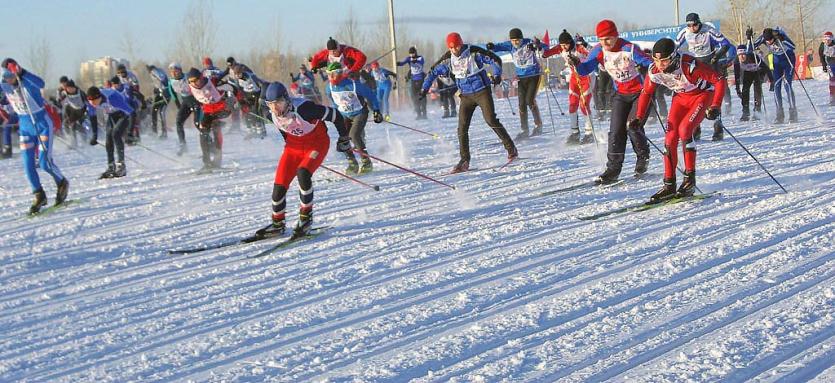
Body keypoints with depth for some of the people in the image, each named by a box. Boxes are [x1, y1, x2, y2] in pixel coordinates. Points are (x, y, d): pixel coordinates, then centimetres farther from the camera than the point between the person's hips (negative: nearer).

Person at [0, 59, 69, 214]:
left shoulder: (28, 82, -24)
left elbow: (41, 84, -46)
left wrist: (21, 72, -54)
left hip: (42, 124, -6)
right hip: (25, 127, 6)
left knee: (45, 163, -9)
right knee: (28, 165, 1)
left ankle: (62, 183, 18)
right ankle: (39, 196, 14)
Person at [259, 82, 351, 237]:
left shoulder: (303, 108, -33)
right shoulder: (272, 115, -14)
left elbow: (334, 115, -22)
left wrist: (344, 138, -9)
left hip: (317, 143, -6)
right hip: (294, 145, 6)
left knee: (303, 173, -30)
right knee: (280, 183, -4)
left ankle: (306, 216, -12)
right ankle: (277, 224, 16)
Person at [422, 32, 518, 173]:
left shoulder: (474, 52, -12)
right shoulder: (448, 59, -1)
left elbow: (495, 60, -8)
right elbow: (433, 72, 11)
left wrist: (497, 75, -23)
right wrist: (425, 88, 4)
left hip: (482, 91, -4)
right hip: (466, 96, 4)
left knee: (491, 120, -15)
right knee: (462, 128, -4)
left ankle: (511, 149, -4)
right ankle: (464, 161, 1)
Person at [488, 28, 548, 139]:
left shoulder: (529, 43, -13)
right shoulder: (510, 45, -3)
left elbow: (545, 46, -19)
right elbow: (499, 46, -11)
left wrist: (537, 46, -40)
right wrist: (492, 47, -34)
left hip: (534, 75, -4)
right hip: (521, 77, 4)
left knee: (530, 100, -14)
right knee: (522, 104, 1)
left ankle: (538, 125, 2)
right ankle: (525, 130, 9)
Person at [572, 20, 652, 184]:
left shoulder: (629, 49, -24)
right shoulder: (599, 51, -8)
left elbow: (649, 63, -25)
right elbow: (585, 69, -8)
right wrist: (576, 64, -29)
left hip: (640, 92, -5)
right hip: (621, 94, 5)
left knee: (633, 127, -14)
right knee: (616, 130, -3)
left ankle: (643, 159, 13)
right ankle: (613, 169, 1)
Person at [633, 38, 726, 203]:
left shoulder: (689, 66, -36)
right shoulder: (654, 71, -20)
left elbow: (720, 80, -28)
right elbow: (646, 93, 0)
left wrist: (715, 106, -35)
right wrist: (639, 118, -9)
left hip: (702, 94, -5)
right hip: (681, 97, 5)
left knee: (684, 129, -25)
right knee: (670, 137, -8)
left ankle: (690, 179, -15)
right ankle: (669, 185, 1)